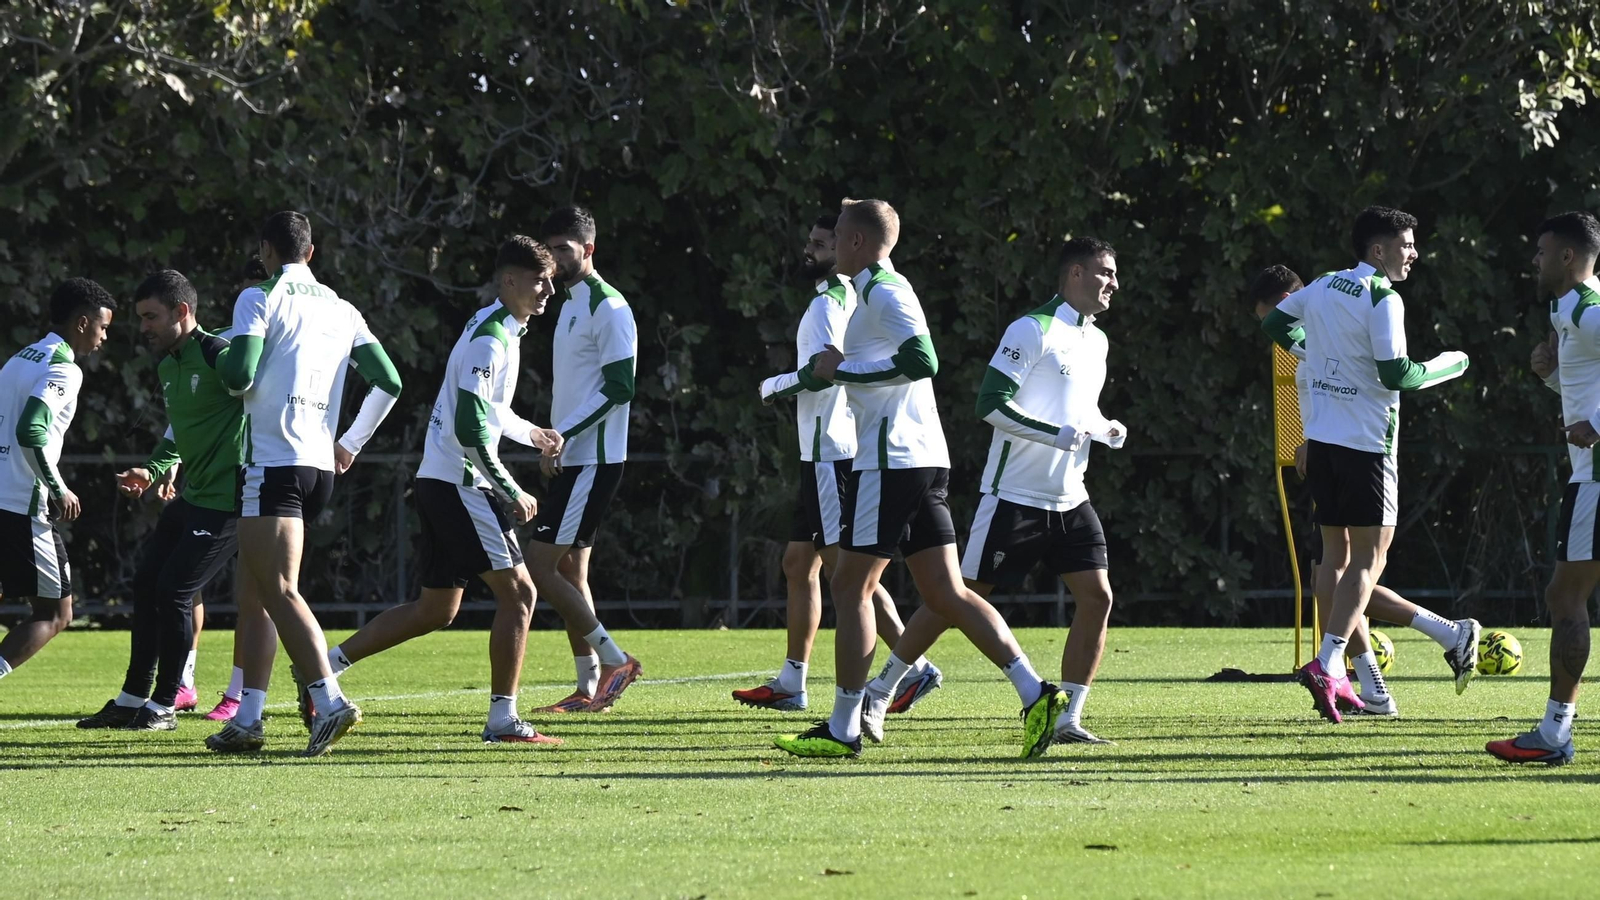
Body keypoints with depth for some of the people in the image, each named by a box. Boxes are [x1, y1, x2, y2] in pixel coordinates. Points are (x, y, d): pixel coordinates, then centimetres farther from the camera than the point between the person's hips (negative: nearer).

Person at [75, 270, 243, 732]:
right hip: (193, 497, 10)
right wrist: (152, 471, 12)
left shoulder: (217, 355, -17)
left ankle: (164, 706, 2)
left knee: (173, 591, -11)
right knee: (146, 584, 10)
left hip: (227, 499, -10)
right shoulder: (167, 365, 13)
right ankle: (131, 701, 20)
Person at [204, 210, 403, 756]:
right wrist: (351, 445, 21)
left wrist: (220, 356, 11)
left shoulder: (260, 299, -3)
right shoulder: (341, 311, 16)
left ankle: (329, 701, -29)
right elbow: (388, 383, 12)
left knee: (279, 591, -13)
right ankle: (247, 719, 13)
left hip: (273, 461, -7)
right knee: (255, 585, 15)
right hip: (321, 465, 7)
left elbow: (239, 375, -12)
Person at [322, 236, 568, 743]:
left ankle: (327, 663, 15)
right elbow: (470, 430, -22)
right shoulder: (490, 338, -16)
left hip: (440, 484, 10)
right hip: (458, 485, -10)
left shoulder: (499, 330, 16)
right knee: (517, 591, -9)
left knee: (436, 610, 13)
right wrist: (512, 493, -18)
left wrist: (532, 435, 32)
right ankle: (503, 720, -8)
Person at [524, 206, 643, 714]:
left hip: (593, 459, -10)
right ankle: (589, 688, 12)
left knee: (540, 566, -13)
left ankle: (613, 660, -7)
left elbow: (619, 387, -19)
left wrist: (563, 436, -20)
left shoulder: (608, 309, -12)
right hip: (571, 460, 10)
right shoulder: (570, 305, 18)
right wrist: (554, 443, 15)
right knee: (569, 569, 9)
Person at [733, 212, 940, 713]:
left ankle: (915, 667, -16)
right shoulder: (851, 301, 16)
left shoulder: (828, 305, -13)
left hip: (831, 454, -10)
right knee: (798, 564, 14)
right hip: (826, 451, 10)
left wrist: (773, 386, -6)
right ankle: (791, 683, 18)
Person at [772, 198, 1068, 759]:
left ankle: (843, 729, 0)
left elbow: (921, 360, -23)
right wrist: (825, 370, 10)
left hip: (891, 462, -10)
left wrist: (843, 370, -16)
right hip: (925, 460, 10)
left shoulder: (884, 291, -9)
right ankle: (1034, 692, -7)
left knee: (851, 586, -2)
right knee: (944, 592, 4)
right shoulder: (880, 290, 22)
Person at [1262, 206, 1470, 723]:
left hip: (1320, 440, 8)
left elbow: (1274, 324, 24)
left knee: (1337, 553, 14)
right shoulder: (1382, 299, -14)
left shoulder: (1322, 288, 9)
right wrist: (1447, 367, -3)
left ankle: (1334, 677, 14)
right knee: (1369, 557, -3)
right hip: (1366, 443, -8)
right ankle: (1327, 665, -17)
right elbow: (1396, 375, -19)